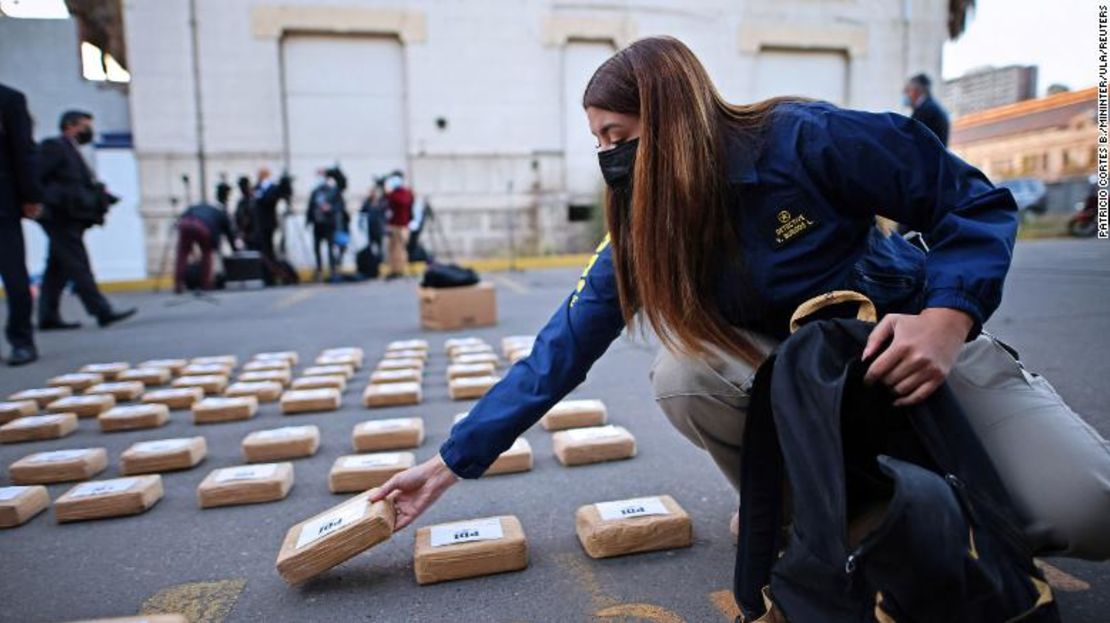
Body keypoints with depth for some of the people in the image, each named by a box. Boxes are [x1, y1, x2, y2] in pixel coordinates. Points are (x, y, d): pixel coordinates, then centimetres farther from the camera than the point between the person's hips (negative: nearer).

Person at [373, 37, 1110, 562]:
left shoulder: (803, 138, -22)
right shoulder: (640, 233, -9)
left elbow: (978, 202, -13)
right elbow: (561, 351, -9)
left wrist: (949, 317, -32)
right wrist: (453, 460, -9)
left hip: (921, 344, -3)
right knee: (682, 375, -26)